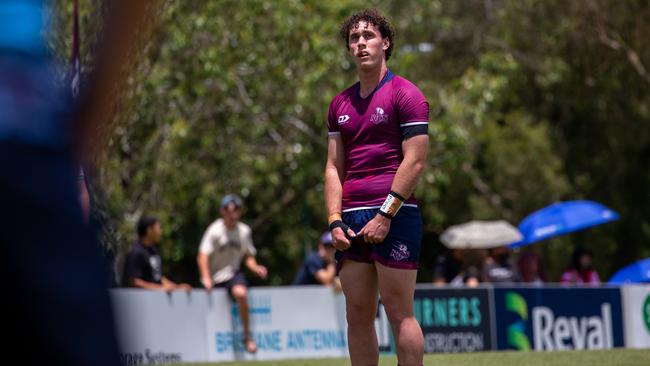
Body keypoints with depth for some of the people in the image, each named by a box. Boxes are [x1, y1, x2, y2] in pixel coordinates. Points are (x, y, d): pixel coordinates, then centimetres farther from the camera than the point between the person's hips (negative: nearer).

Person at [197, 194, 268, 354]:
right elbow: (203, 256, -16)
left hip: (233, 274, 0)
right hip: (215, 277, 0)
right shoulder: (215, 230, -9)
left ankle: (247, 336, -22)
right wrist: (206, 278, -28)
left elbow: (248, 256, 13)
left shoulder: (244, 231, 3)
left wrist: (255, 268, -8)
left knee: (240, 293, -30)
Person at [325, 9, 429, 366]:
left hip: (395, 216, -6)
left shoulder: (406, 94, -2)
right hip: (351, 219, 6)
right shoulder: (340, 104, 17)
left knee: (399, 314, -7)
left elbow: (414, 161, -9)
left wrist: (385, 215, -14)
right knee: (357, 316, 5)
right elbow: (334, 167, 15)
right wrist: (335, 221, 2)